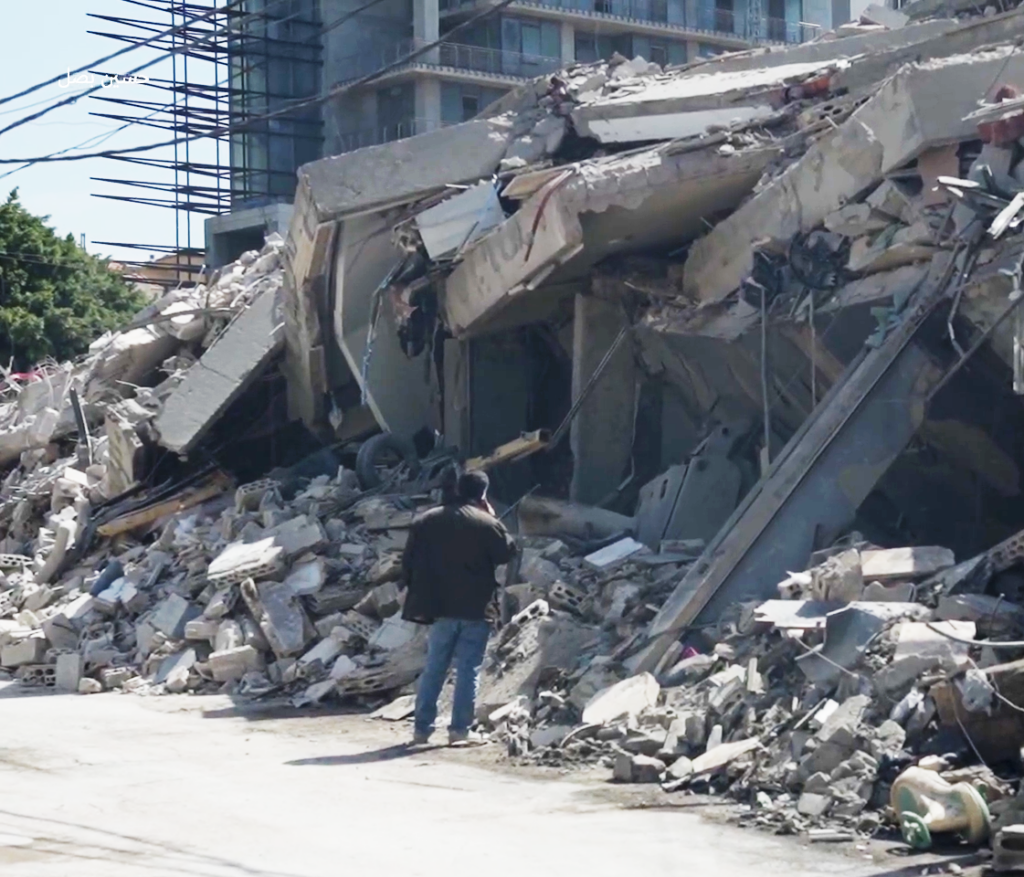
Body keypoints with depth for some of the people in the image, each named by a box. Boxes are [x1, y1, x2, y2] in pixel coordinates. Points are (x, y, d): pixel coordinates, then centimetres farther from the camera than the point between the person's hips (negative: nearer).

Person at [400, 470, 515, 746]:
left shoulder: (426, 521, 5)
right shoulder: (487, 524, -8)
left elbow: (409, 561, 5)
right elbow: (507, 552, 3)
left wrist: (416, 595, 11)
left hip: (440, 608, 4)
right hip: (474, 609, -4)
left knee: (434, 668, 11)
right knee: (468, 670, 2)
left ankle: (422, 728, 10)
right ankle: (460, 729, -1)